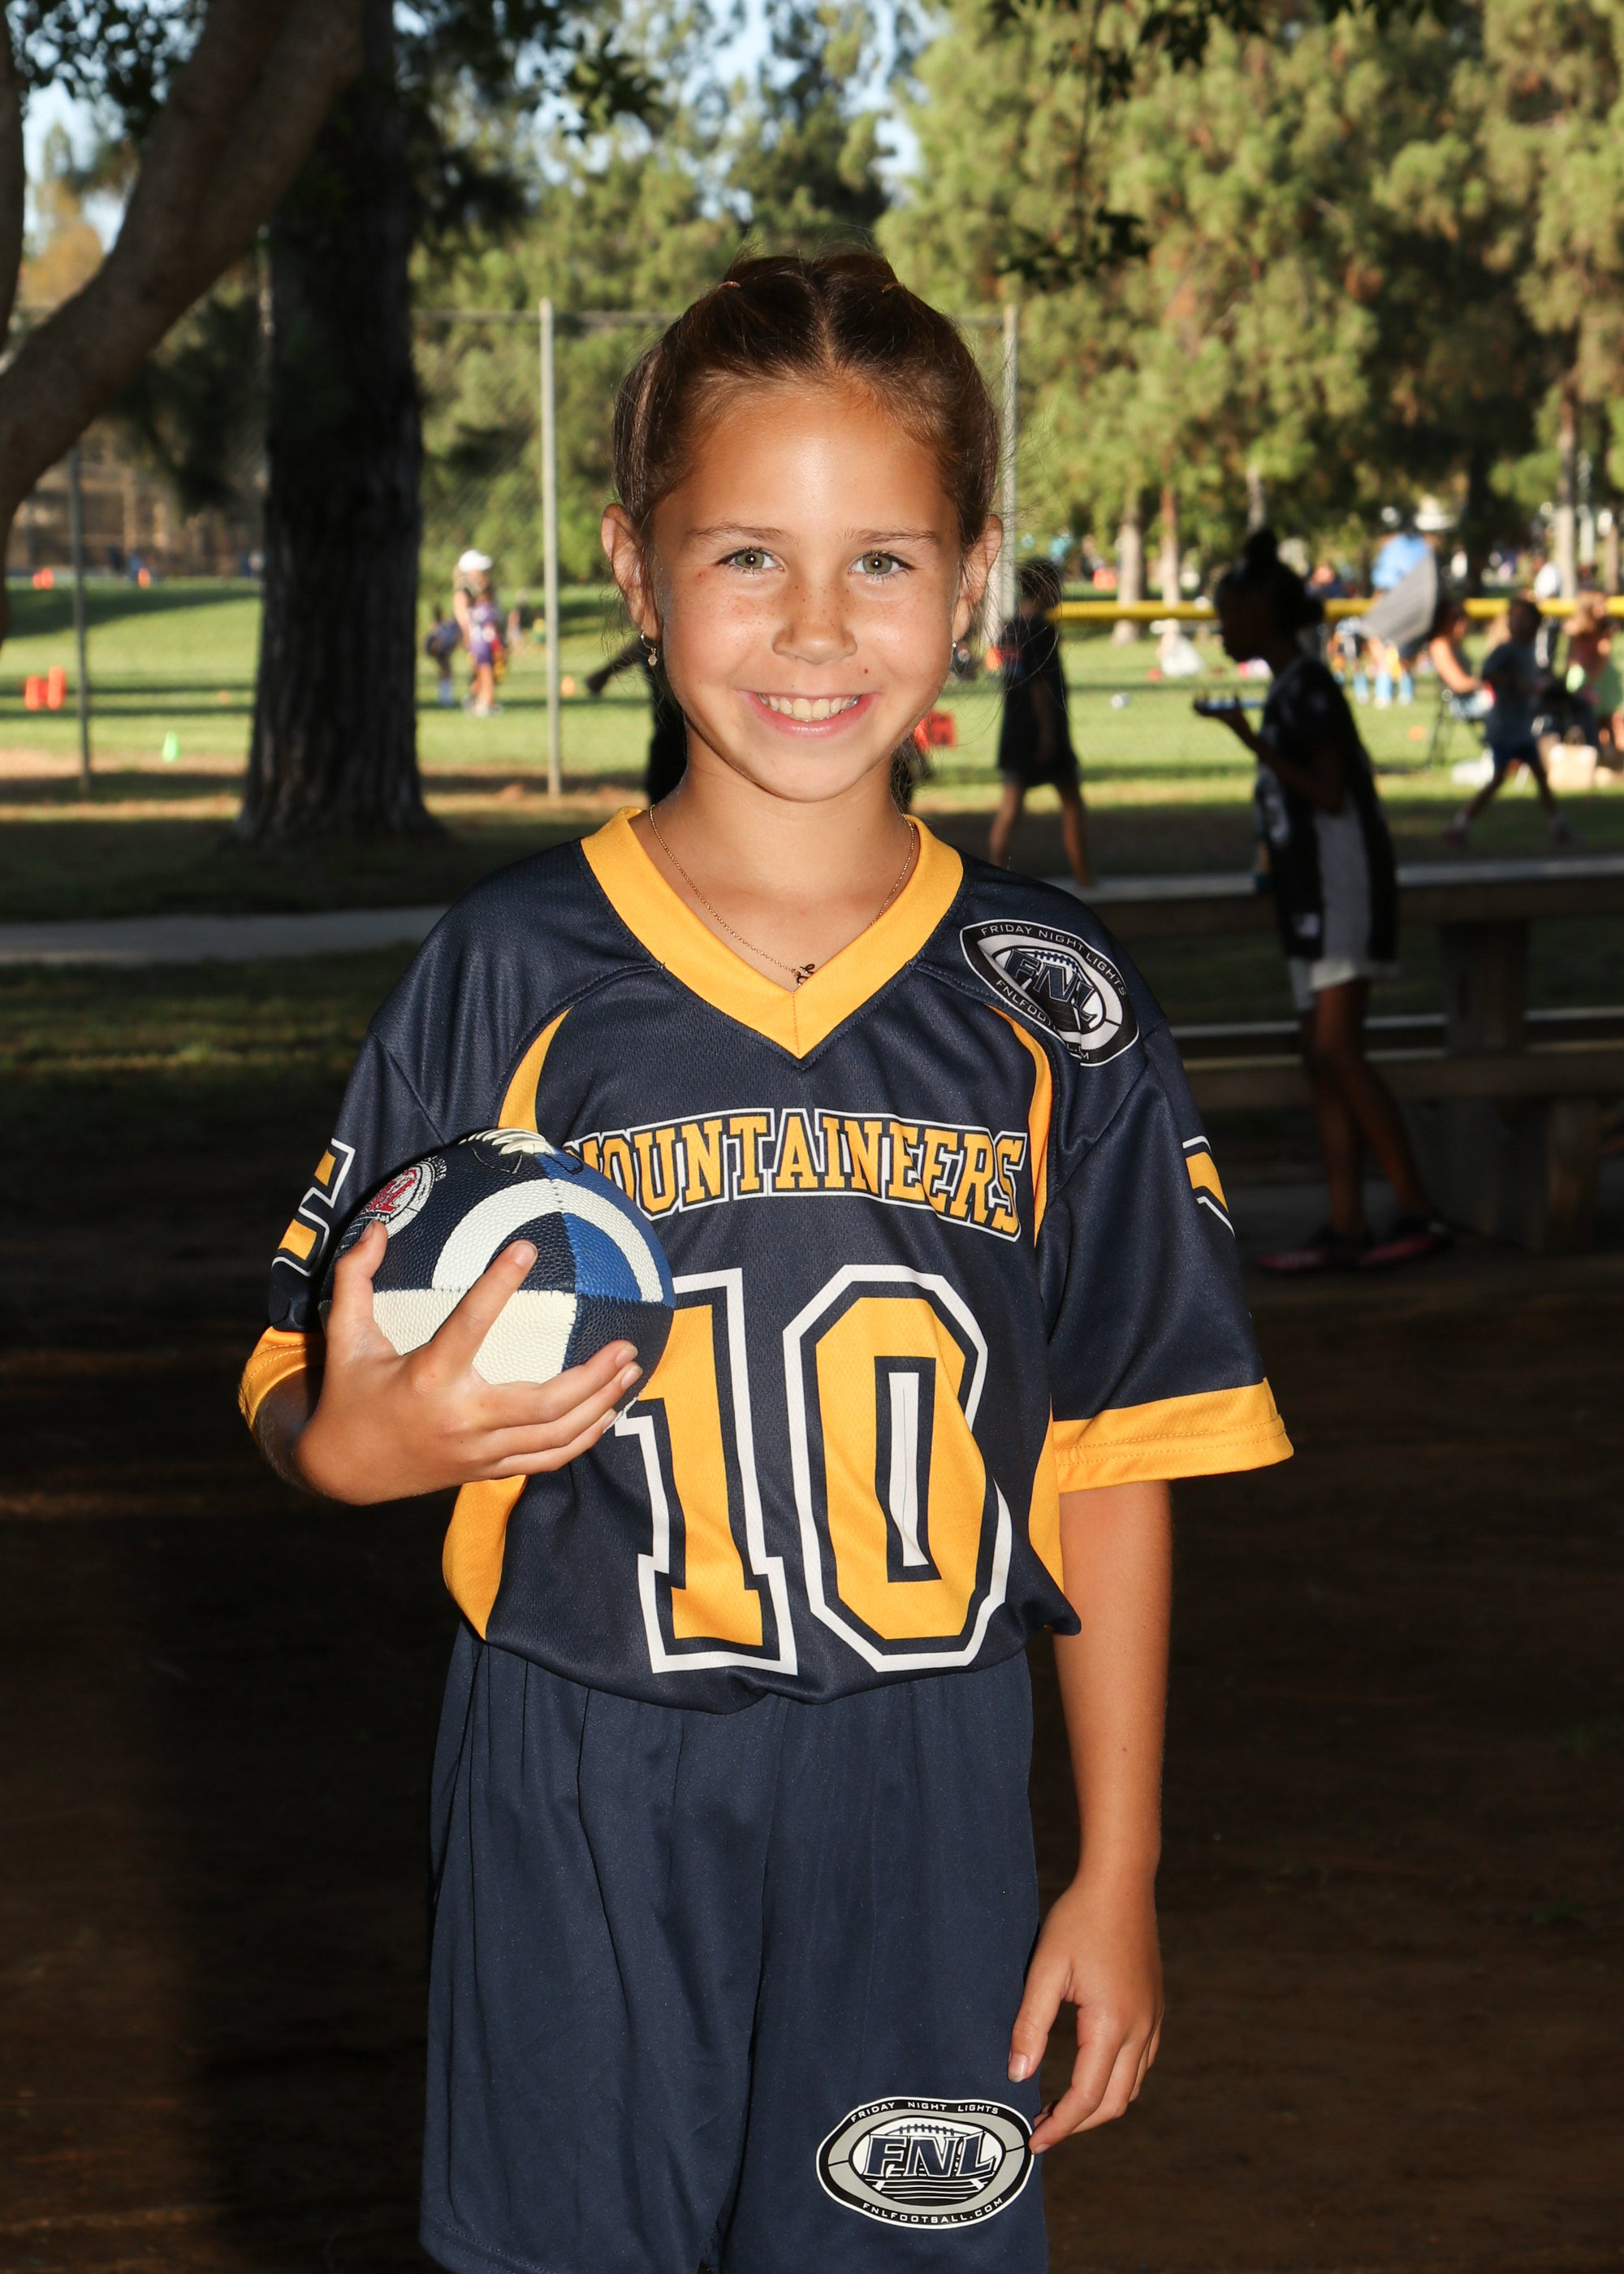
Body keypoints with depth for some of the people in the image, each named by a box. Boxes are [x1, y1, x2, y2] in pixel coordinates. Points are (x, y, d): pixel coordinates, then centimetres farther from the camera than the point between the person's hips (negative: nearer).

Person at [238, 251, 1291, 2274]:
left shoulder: (1053, 1006, 1)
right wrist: (362, 1440, -22)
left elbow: (1114, 1458, 4)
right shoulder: (511, 974, -3)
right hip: (573, 1805, -1)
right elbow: (306, 1395, 2)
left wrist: (1117, 1877, 3)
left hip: (921, 1814, 1)